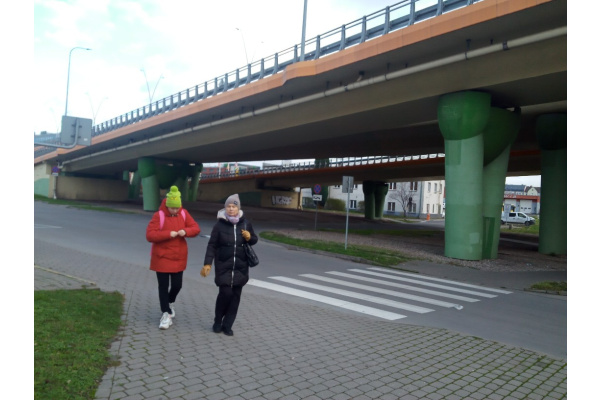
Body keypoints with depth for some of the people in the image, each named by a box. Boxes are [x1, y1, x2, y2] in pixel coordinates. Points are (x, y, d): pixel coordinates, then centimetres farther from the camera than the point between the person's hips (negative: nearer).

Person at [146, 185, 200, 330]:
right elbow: (149, 235, -19)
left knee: (177, 285, 10)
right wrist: (168, 234, -27)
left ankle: (170, 302, 41)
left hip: (178, 257, 4)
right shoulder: (159, 215, -14)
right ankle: (166, 314, 16)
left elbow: (196, 228, 1)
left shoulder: (184, 213, -1)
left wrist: (186, 231, -20)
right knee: (163, 286, 4)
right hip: (161, 258, -3)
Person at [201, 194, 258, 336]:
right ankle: (217, 321, 17)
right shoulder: (219, 224, -5)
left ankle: (227, 325, 18)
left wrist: (249, 237, -10)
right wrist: (207, 263, -11)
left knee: (235, 295, 4)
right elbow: (212, 245, -4)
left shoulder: (245, 223, 1)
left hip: (240, 266, 3)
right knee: (225, 293, -9)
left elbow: (254, 240, 13)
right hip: (223, 266, -3)